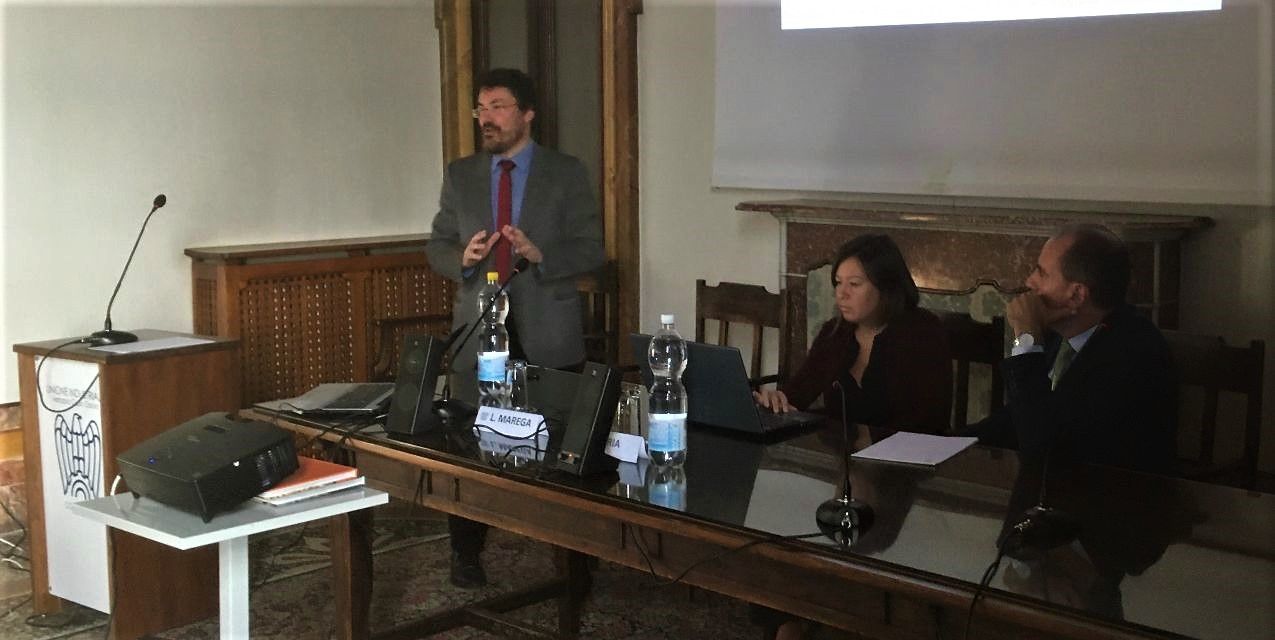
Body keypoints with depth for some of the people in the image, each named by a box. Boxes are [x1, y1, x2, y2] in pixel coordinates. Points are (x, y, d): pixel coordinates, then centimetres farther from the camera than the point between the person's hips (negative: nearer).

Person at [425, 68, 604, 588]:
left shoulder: (568, 174, 1)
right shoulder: (459, 175, 10)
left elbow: (591, 251, -2)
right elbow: (436, 248, 12)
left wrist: (540, 254, -20)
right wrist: (462, 257, -11)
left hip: (547, 333, -2)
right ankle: (466, 551, 19)